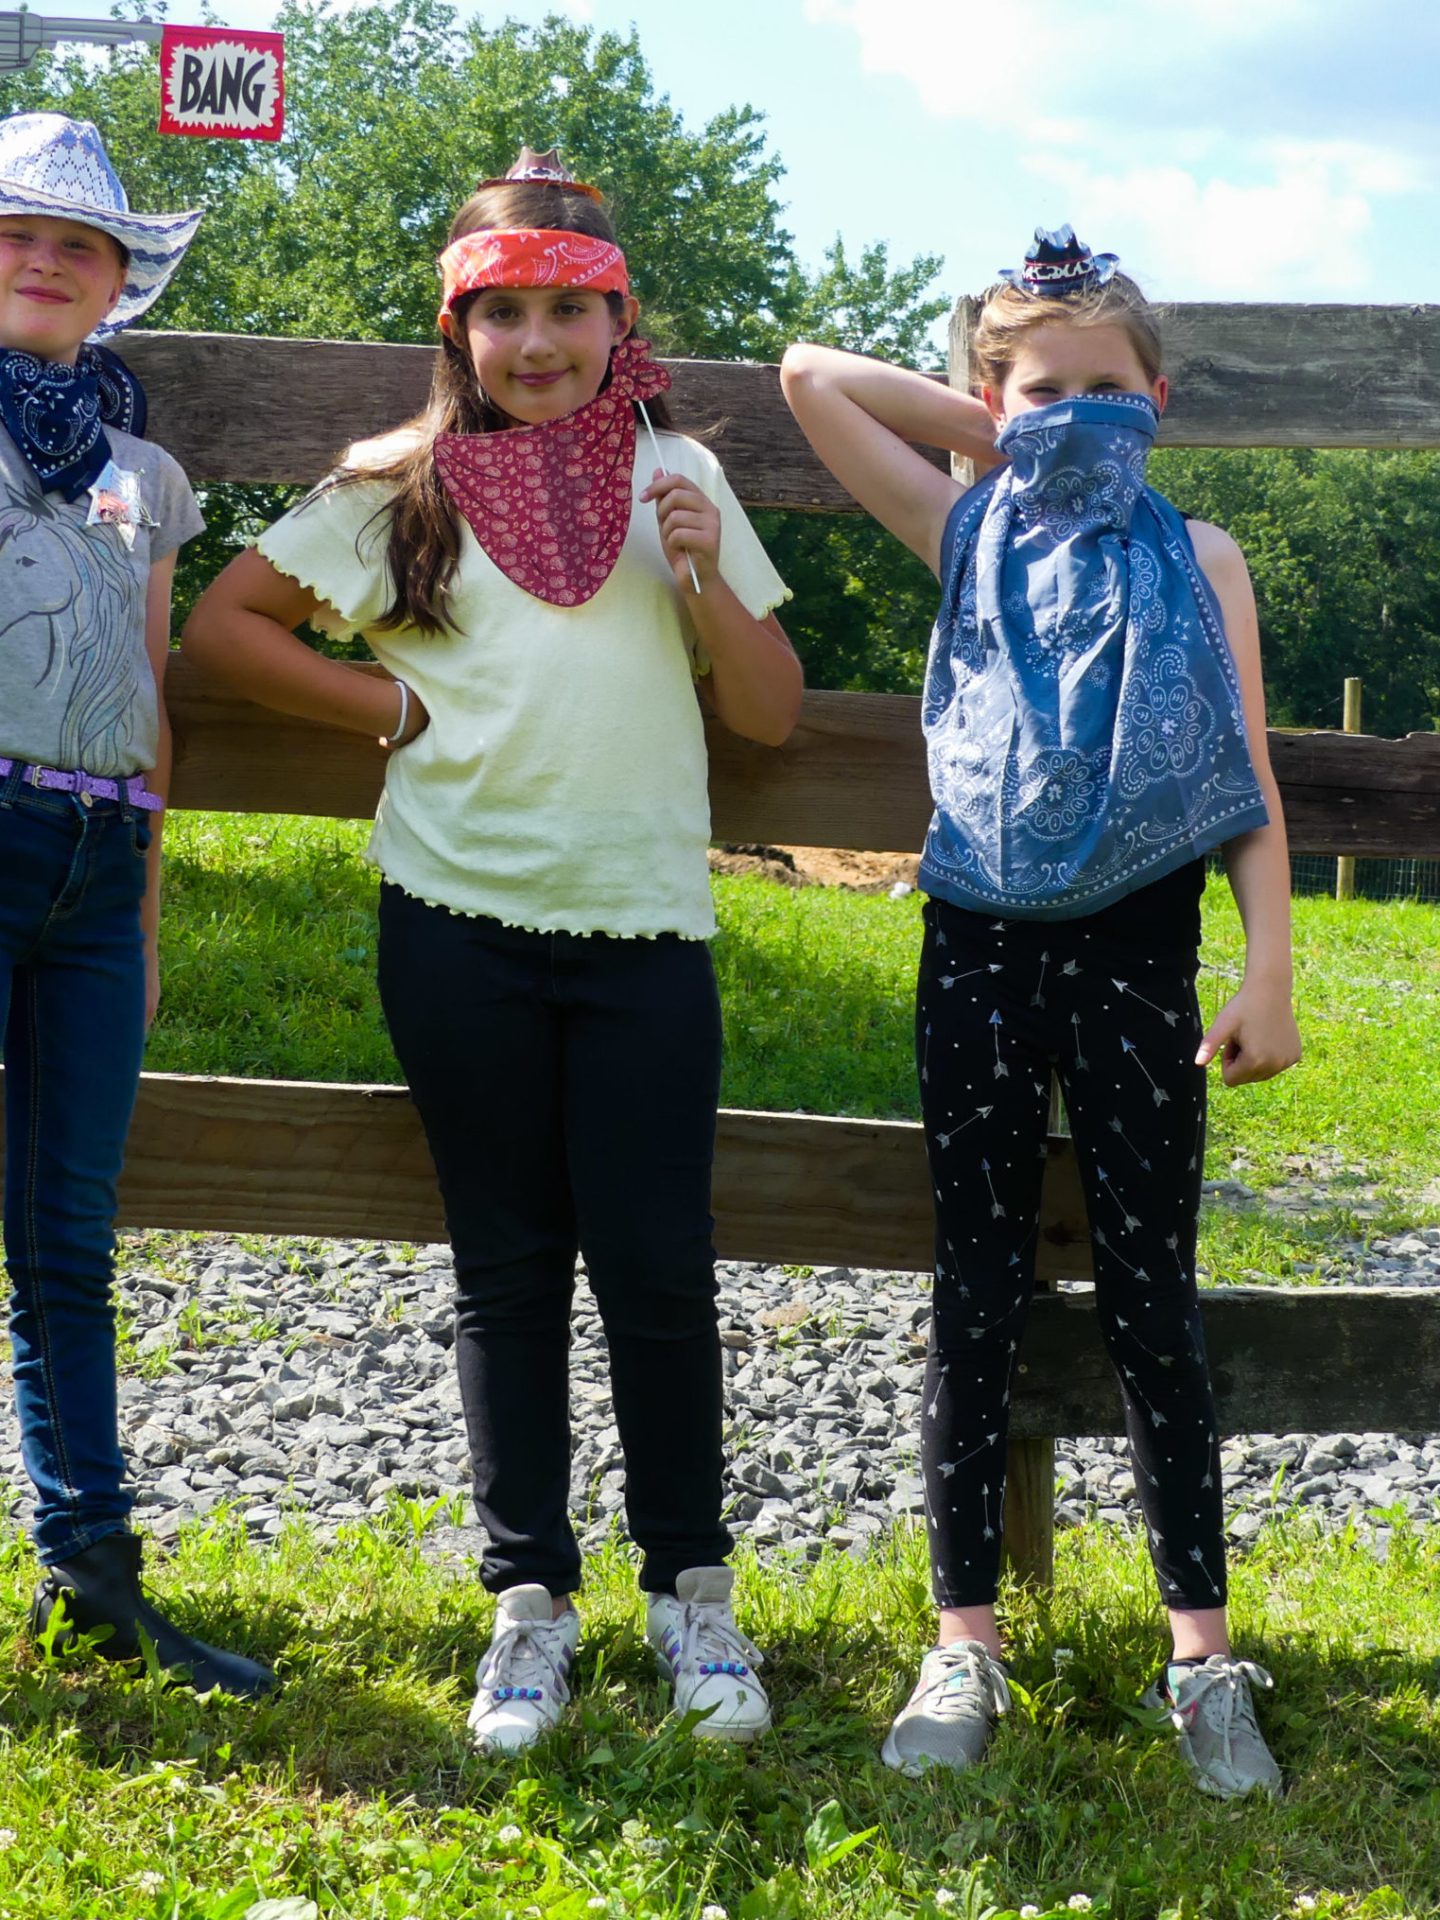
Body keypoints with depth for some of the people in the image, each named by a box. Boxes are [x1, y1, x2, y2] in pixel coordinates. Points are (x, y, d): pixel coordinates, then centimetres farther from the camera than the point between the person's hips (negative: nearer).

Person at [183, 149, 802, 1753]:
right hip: (463, 917, 0)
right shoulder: (402, 488, 7)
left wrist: (707, 580, -8)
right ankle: (531, 1599, 17)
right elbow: (221, 624, 8)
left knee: (658, 1271, -2)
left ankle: (690, 1589, 15)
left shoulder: (676, 477, 9)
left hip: (645, 919, 0)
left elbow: (771, 714, 9)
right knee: (508, 1269, 6)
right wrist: (397, 709, 1)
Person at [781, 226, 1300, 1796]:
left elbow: (1244, 780, 2)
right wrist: (999, 432, 10)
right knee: (976, 1297, 6)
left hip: (1136, 948, -1)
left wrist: (1269, 968, -7)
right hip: (981, 946, 1)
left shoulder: (1195, 560, 5)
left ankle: (1202, 1653, 13)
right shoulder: (969, 534, 8)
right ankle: (965, 1643, 15)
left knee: (1151, 1300, 3)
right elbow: (812, 378, 8)